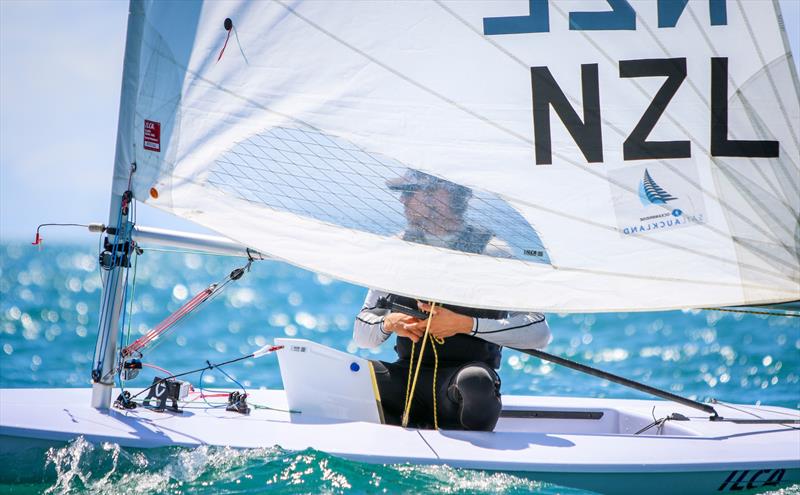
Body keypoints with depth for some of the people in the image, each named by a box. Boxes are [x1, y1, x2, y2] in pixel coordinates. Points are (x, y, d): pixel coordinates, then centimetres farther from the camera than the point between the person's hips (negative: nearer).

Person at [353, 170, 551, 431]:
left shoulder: (490, 251, 0)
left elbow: (539, 332, -9)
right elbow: (361, 334, 17)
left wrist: (466, 324, -16)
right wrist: (389, 323, -7)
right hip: (408, 376, 4)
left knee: (475, 380, -39)